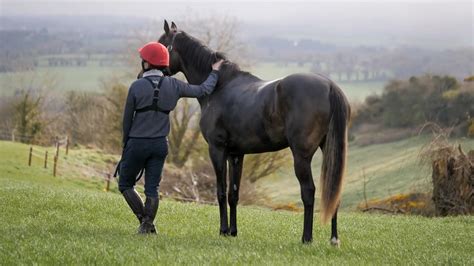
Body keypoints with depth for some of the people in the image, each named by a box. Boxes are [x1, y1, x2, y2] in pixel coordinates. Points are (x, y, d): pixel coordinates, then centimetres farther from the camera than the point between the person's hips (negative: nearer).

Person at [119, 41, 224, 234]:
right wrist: (214, 73, 27)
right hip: (160, 144, 4)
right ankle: (147, 225, 2)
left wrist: (125, 144, 9)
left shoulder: (137, 86, -12)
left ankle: (145, 220, 0)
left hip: (137, 143, -4)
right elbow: (203, 90, 9)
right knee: (152, 189, 10)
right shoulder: (173, 85, -2)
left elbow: (127, 119, -5)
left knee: (125, 184, 11)